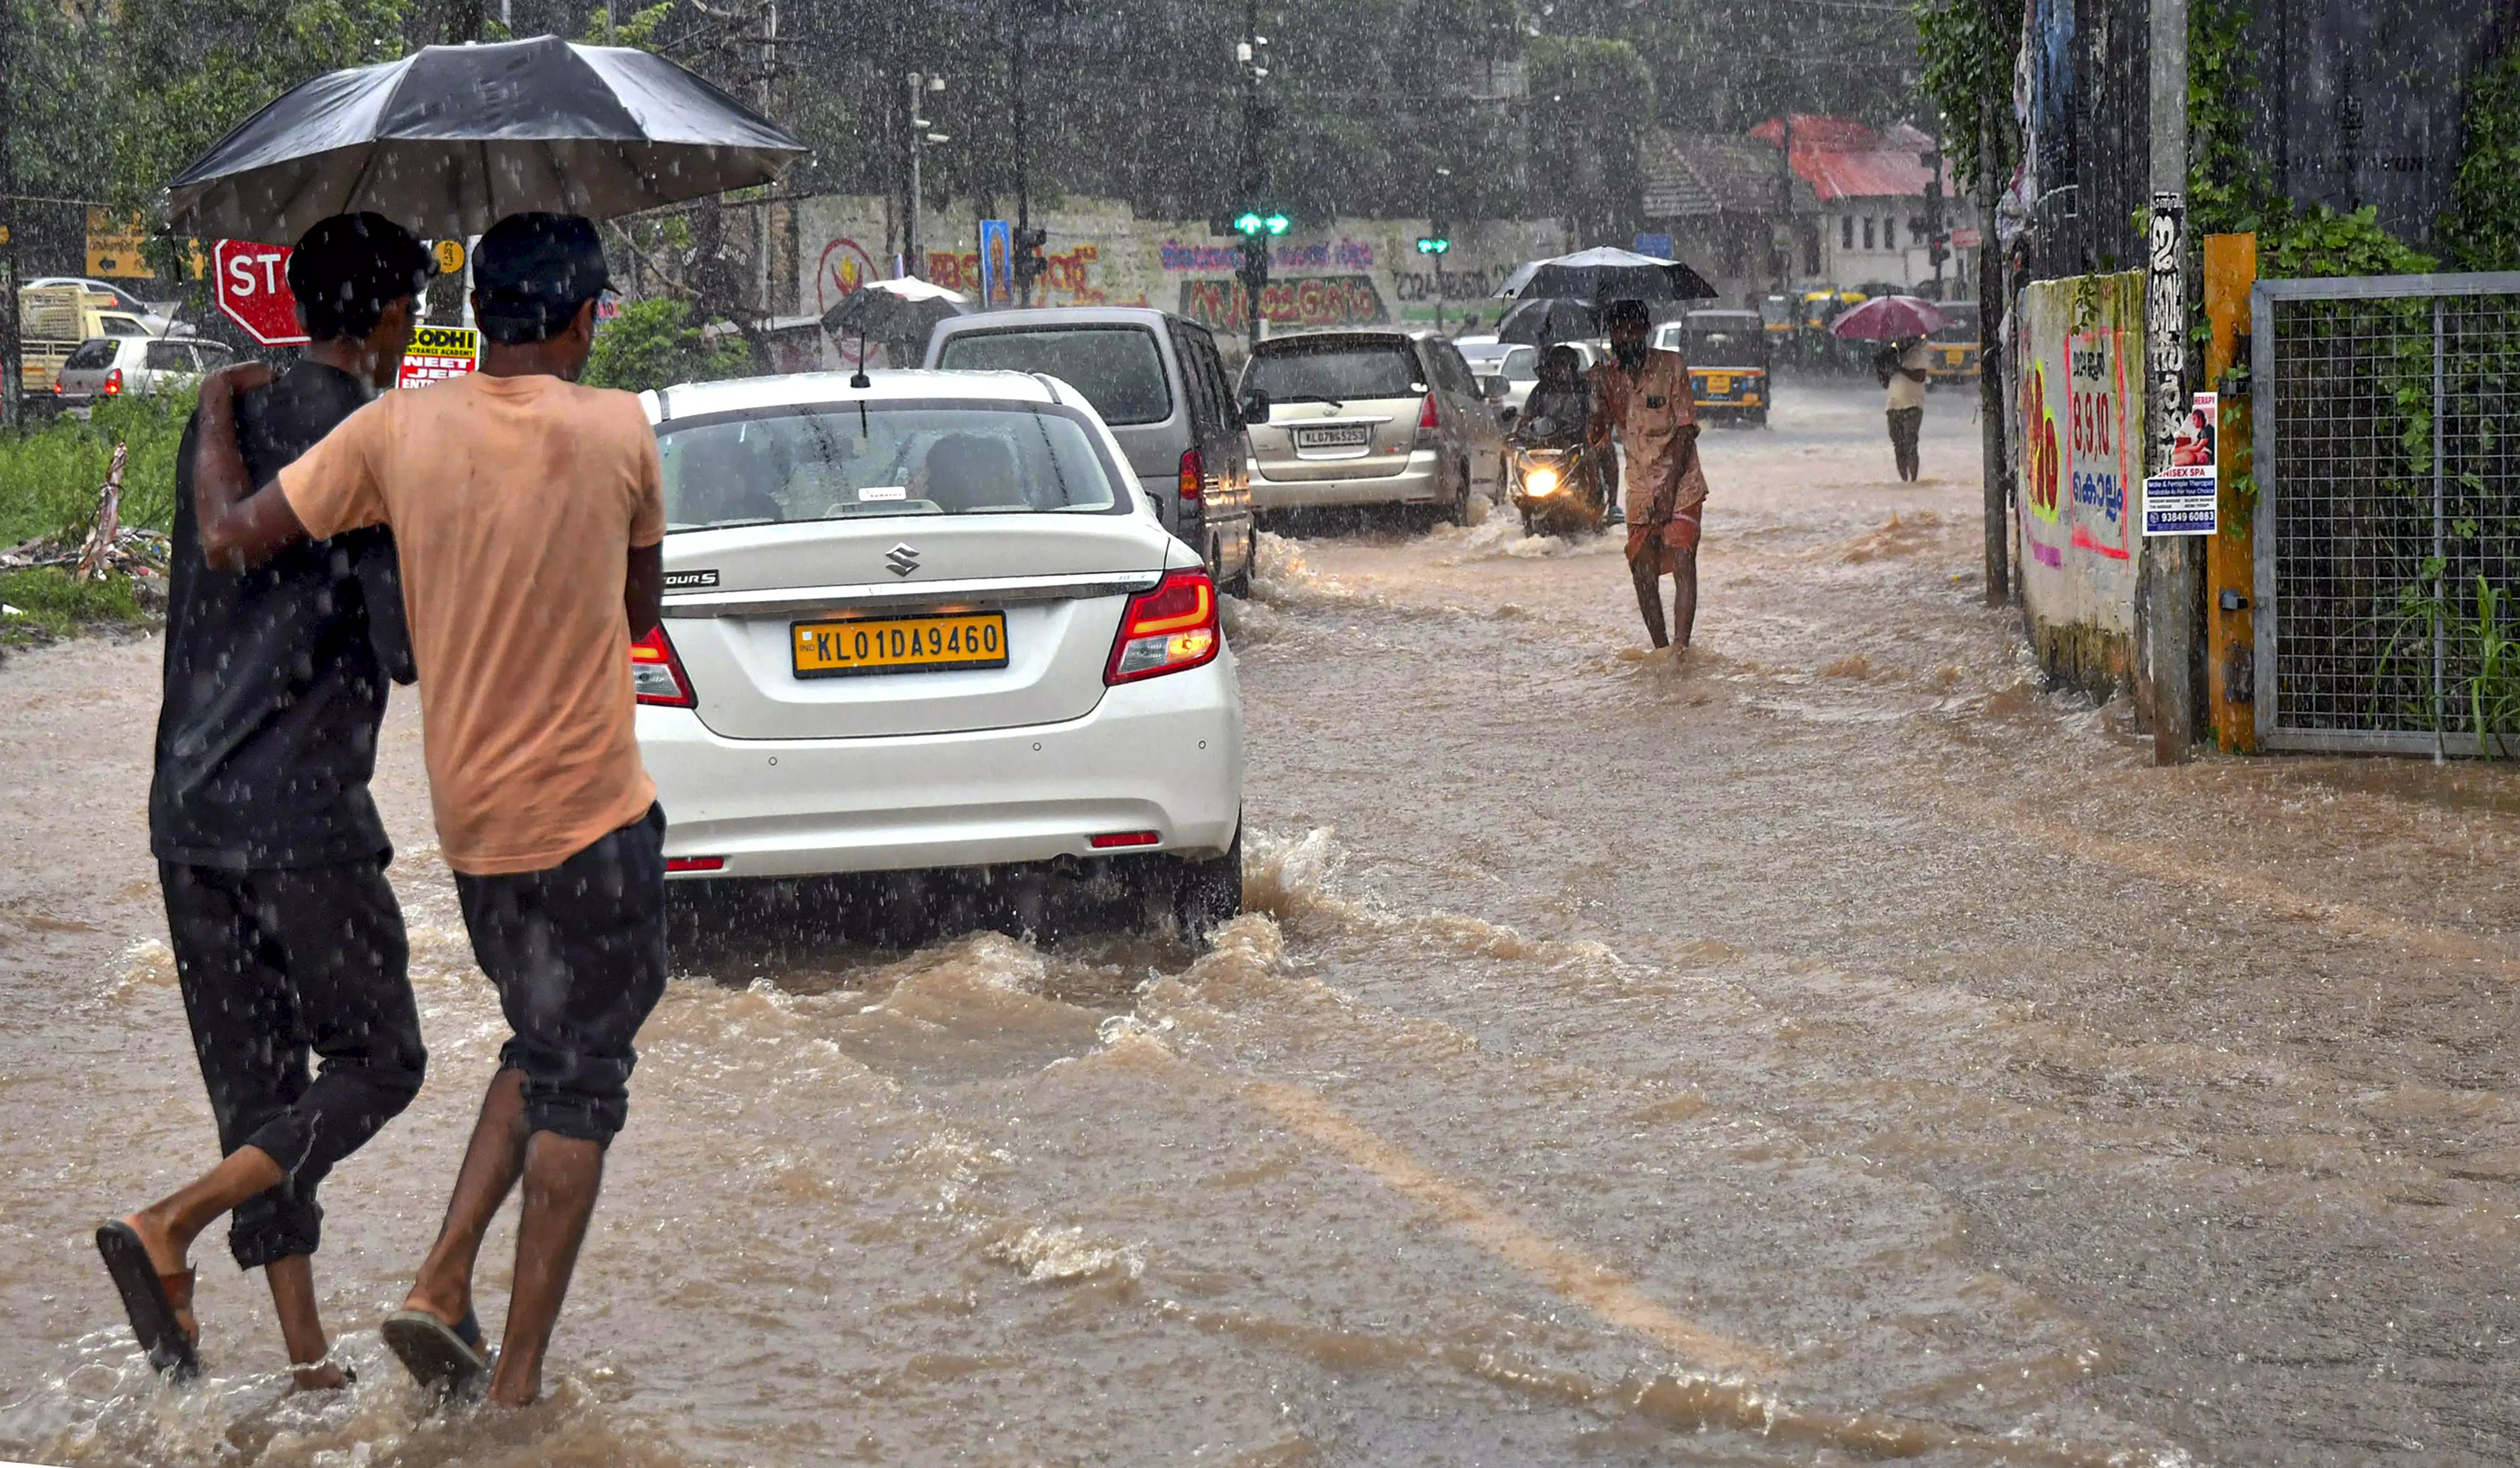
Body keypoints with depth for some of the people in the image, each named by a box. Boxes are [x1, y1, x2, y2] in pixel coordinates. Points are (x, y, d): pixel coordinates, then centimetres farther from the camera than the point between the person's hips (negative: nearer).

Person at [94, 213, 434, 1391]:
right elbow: (406, 650, -14)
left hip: (188, 806, 7)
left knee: (257, 1087, 9)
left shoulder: (224, 421, 13)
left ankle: (307, 1363, 9)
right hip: (300, 810, -7)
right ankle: (167, 1229, -12)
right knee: (378, 1062, 4)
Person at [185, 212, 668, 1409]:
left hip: (471, 818, 4)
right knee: (577, 1084, 4)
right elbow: (642, 611, 4)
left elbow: (232, 536, -1)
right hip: (591, 815, -4)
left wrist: (217, 418, 16)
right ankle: (518, 1378, 2)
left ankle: (441, 1287, 10)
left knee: (544, 1051, 23)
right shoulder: (618, 432, -10)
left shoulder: (399, 431, -5)